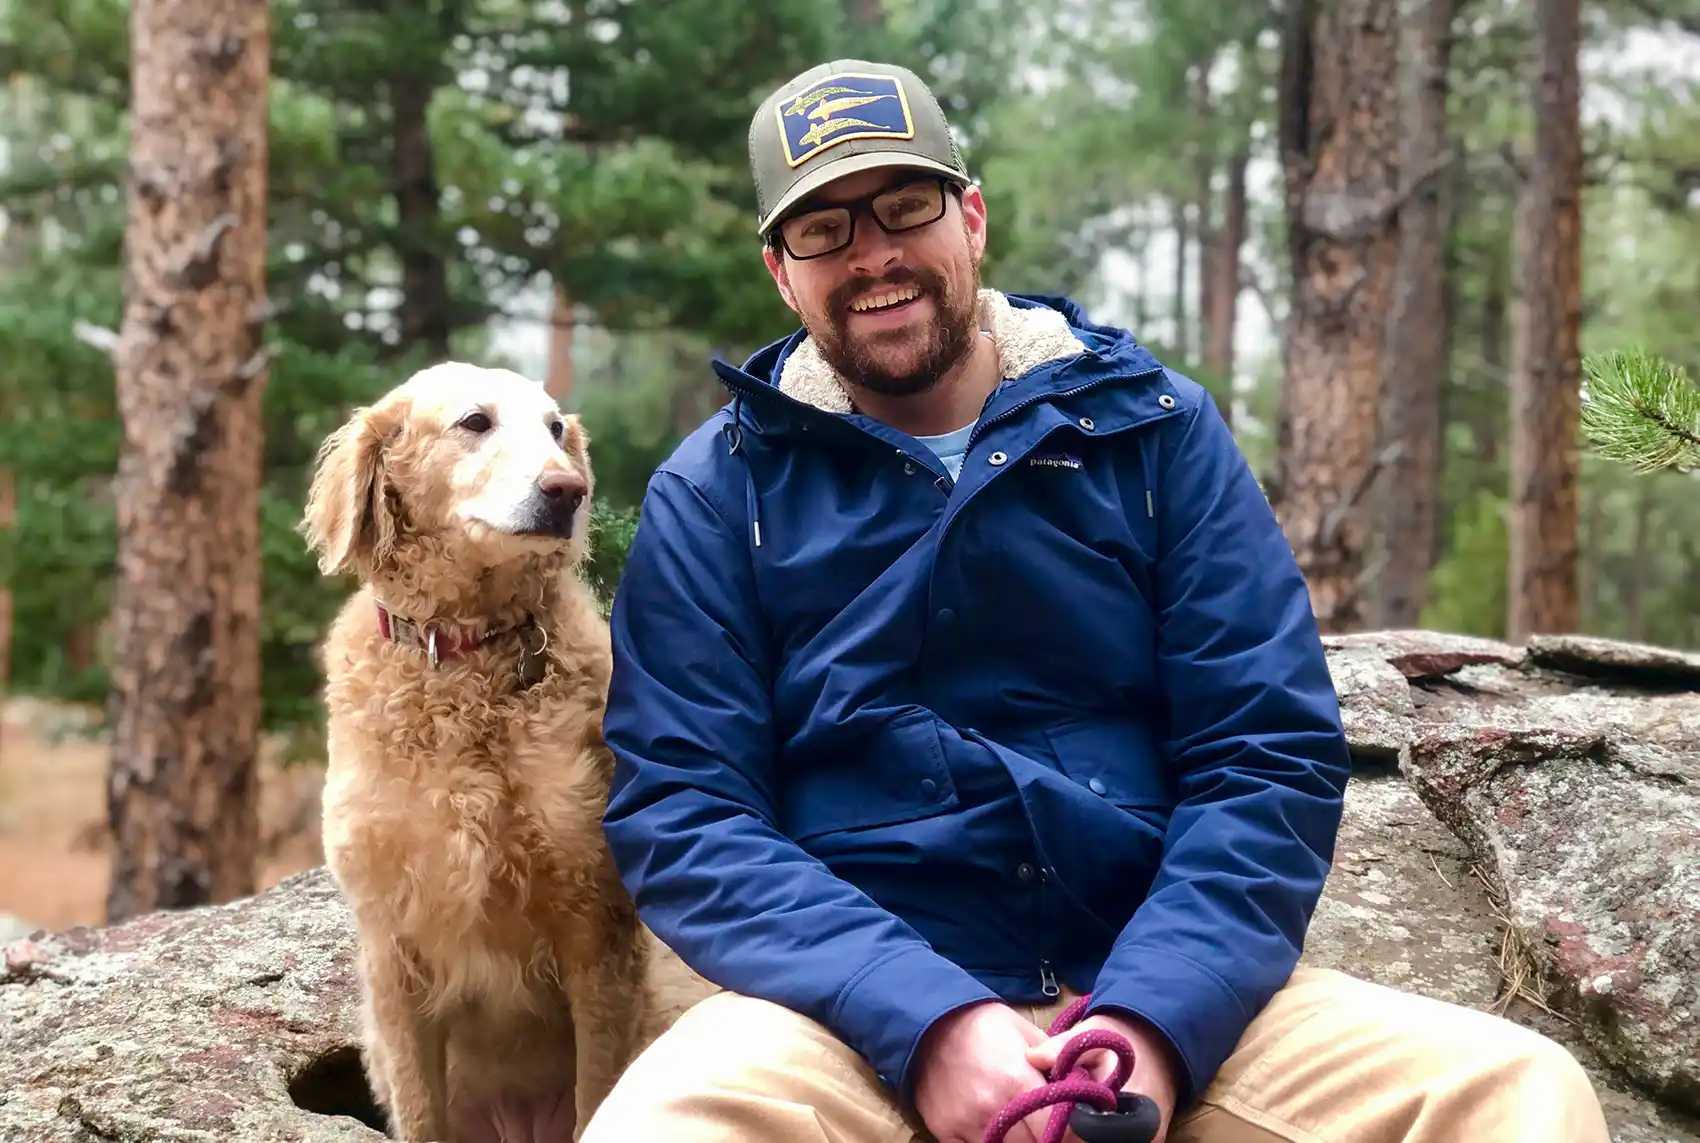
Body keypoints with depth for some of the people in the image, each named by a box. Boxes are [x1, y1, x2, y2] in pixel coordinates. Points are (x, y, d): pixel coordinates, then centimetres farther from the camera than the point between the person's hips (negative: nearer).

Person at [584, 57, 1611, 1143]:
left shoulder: (1156, 427, 7)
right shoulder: (714, 493, 4)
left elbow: (1271, 756, 1)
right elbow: (682, 816, -4)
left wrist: (1151, 1016, -16)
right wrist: (930, 1022, -20)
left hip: (1166, 994, 2)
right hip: (854, 1004, -1)